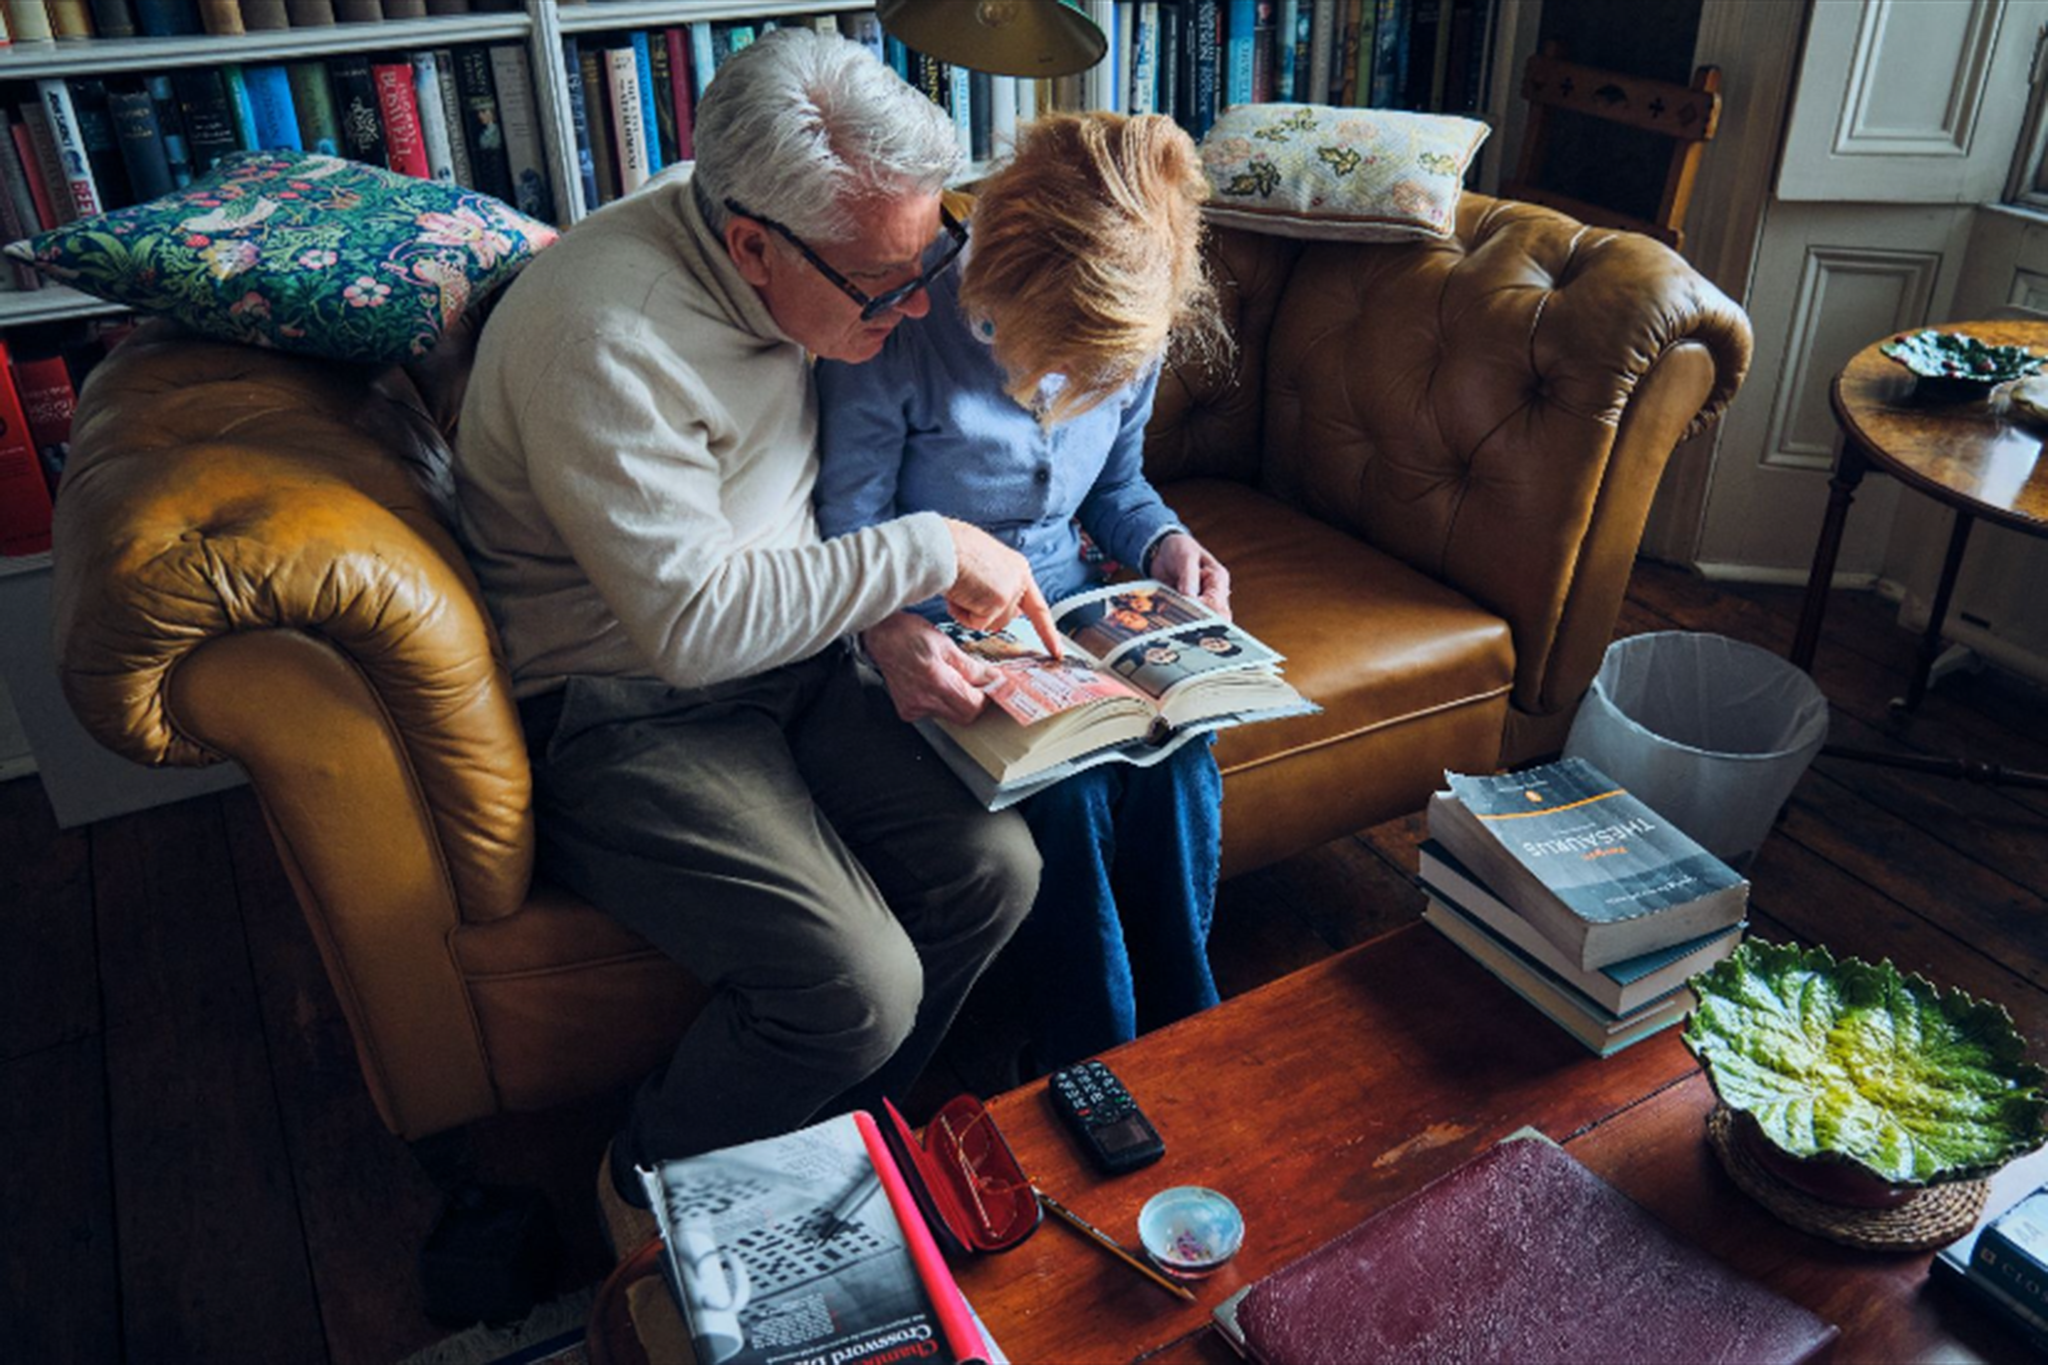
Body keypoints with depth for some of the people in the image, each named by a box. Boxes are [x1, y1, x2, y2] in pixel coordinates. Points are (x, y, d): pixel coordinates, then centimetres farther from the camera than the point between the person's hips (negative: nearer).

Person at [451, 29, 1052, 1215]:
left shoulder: (823, 259, 0)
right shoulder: (603, 335, -26)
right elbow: (692, 623, -27)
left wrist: (907, 621, 1)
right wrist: (928, 550, -21)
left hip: (796, 650, 8)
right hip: (628, 709, -7)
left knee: (995, 869, -10)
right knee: (858, 988, -23)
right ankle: (652, 1202, 8)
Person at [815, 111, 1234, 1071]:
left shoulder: (1129, 341, -5)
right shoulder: (896, 337, -21)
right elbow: (847, 533, -16)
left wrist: (1167, 543, -8)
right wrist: (888, 631, -37)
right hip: (938, 635, -4)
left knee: (1180, 763, -22)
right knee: (1065, 791, -28)